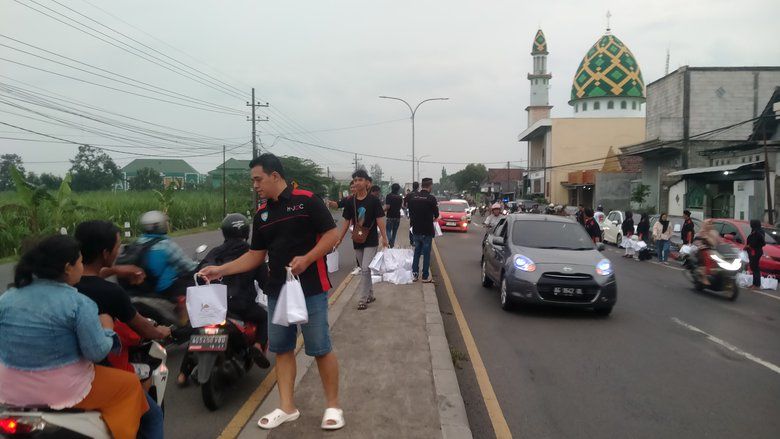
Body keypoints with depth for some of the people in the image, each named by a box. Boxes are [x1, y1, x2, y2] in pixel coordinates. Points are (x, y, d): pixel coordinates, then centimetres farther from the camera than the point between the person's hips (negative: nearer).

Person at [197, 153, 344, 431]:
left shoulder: (306, 200, -8)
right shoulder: (261, 214, 11)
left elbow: (332, 234, -10)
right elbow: (255, 255, 13)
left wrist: (306, 258, -22)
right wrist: (221, 270, 5)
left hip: (310, 288, -6)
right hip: (277, 290, 6)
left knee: (320, 349, 0)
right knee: (281, 348, 10)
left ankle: (333, 406, 14)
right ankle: (287, 407, 21)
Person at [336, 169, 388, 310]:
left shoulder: (373, 200, -7)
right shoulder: (350, 202, 4)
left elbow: (380, 220, -8)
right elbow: (346, 222, 8)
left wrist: (384, 238, -17)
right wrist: (339, 239, 5)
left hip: (371, 241, -4)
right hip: (357, 242, 4)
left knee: (365, 269, -10)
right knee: (364, 270, 13)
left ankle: (363, 299, -3)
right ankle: (370, 295, 27)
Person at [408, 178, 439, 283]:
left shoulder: (413, 197, 0)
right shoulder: (431, 198, -15)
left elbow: (410, 214, 6)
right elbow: (436, 215, -3)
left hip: (416, 230, 5)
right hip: (427, 231, -5)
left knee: (417, 252, 16)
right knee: (426, 254, 4)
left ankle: (415, 274, 17)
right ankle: (425, 277, 9)